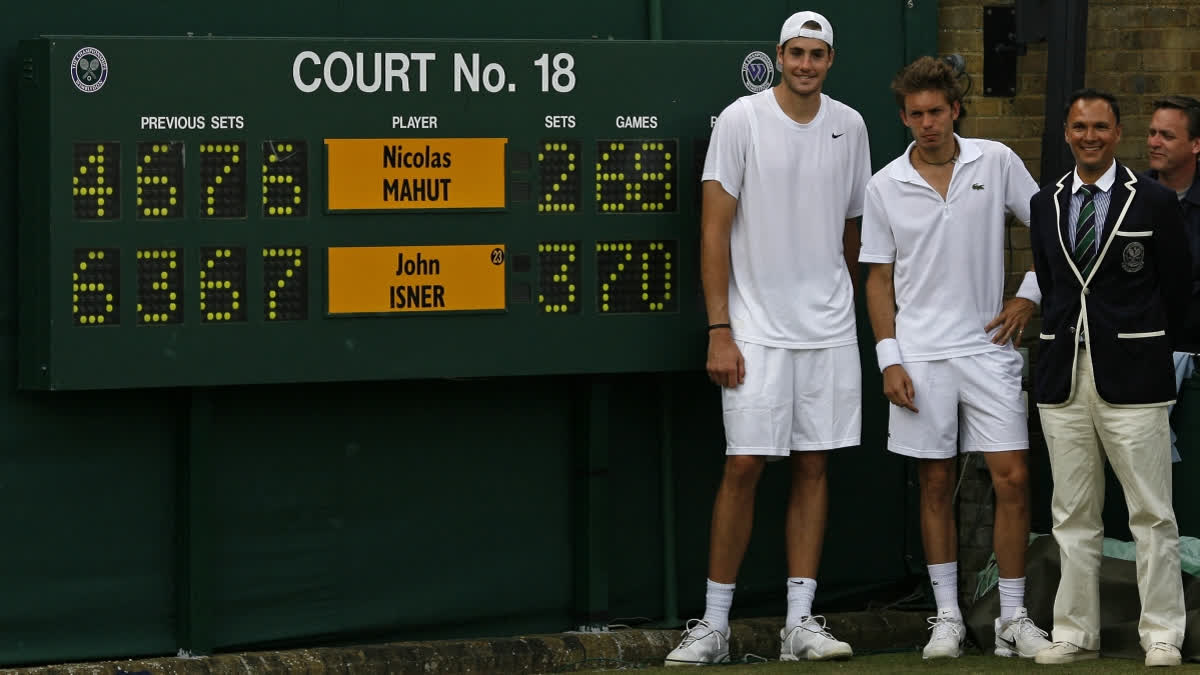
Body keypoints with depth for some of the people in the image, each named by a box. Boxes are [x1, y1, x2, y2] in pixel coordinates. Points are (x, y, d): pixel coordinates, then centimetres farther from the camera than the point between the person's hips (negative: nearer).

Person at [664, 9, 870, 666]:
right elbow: (715, 229, -6)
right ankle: (714, 625, 2)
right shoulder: (741, 120, -5)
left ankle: (800, 622, 9)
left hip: (829, 331, 4)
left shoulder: (849, 126, 7)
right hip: (757, 331, -4)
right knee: (743, 466, -5)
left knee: (813, 466, 5)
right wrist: (719, 331, -11)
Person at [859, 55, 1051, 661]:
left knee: (1012, 479, -5)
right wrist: (889, 359, -1)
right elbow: (879, 279, 6)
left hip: (988, 346, 0)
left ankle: (1013, 619, 3)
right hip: (921, 355, 0)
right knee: (935, 486, 4)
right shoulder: (885, 187, 2)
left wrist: (1028, 297, 1)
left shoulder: (997, 162, 0)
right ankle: (947, 618, 12)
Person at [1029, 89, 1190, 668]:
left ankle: (1161, 636, 4)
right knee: (1072, 516, 7)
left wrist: (1150, 353, 9)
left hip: (1131, 380, -4)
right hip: (1063, 379, 4)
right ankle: (1075, 634, 13)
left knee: (1151, 513, -2)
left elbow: (1178, 291, 4)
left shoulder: (1155, 202, -2)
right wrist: (1064, 346, 13)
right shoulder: (1046, 204, 11)